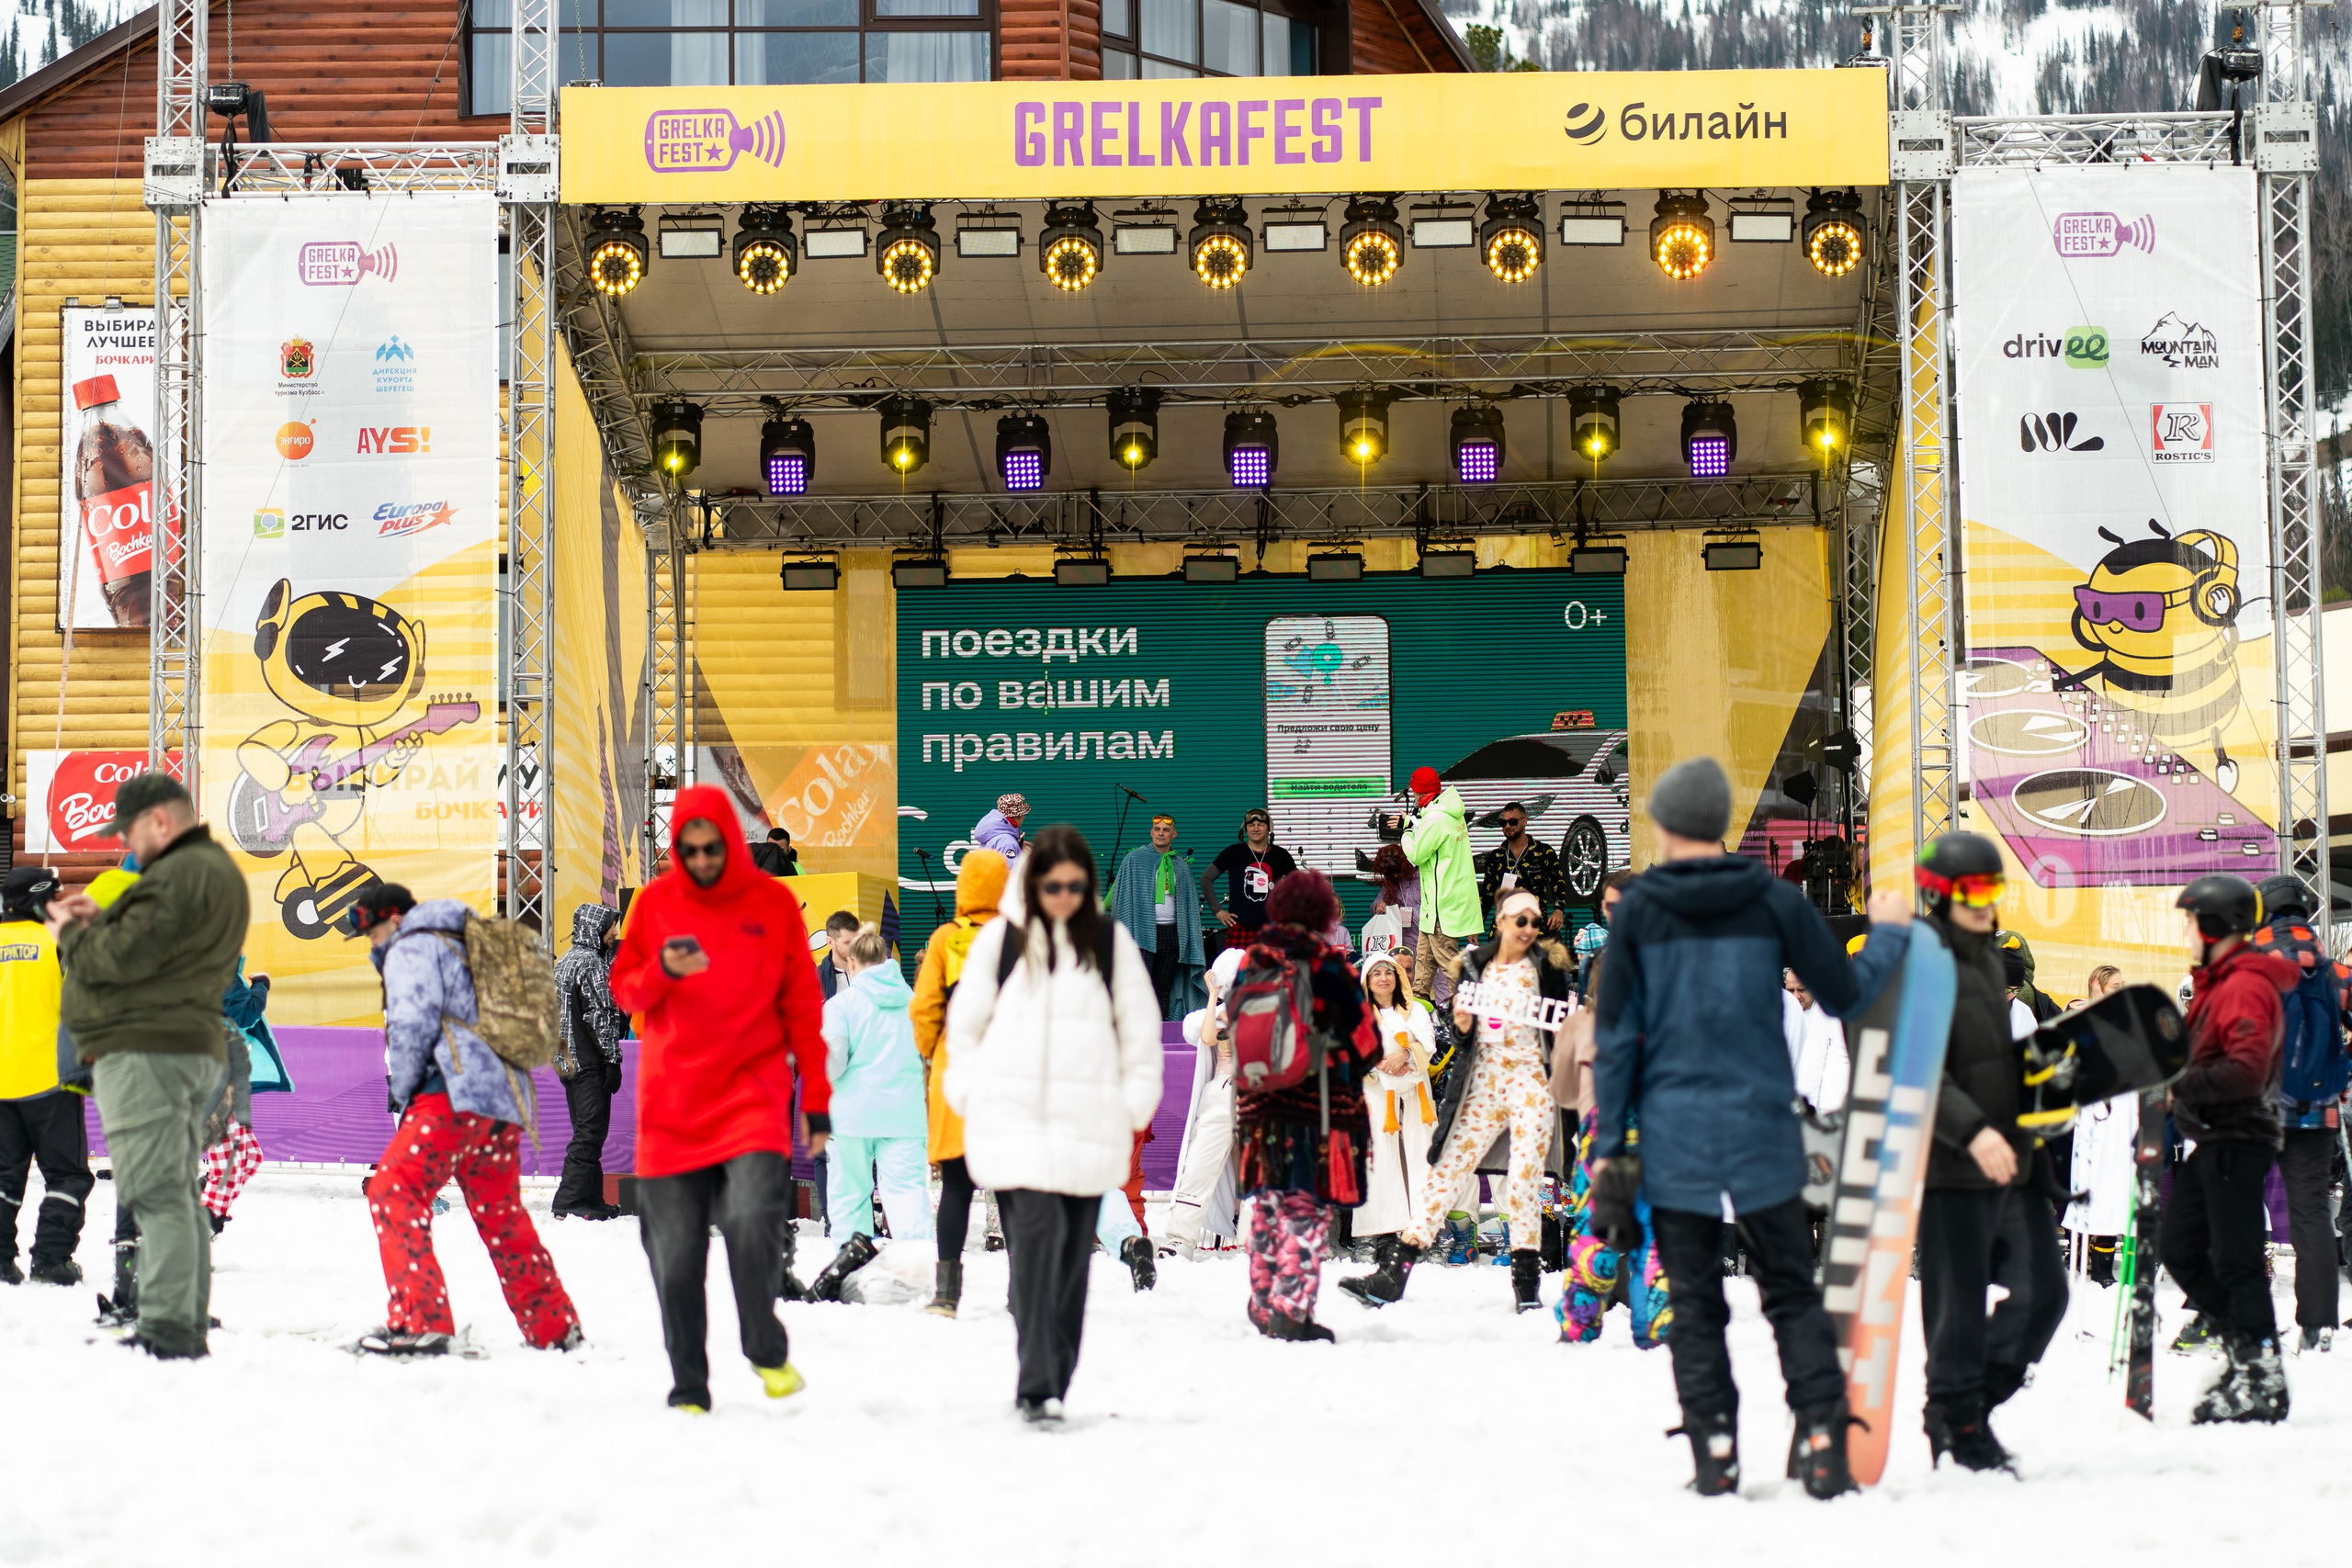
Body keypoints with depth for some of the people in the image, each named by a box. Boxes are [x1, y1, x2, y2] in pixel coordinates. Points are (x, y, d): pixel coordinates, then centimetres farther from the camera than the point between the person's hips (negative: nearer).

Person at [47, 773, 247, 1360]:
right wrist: (100, 920, 11)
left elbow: (124, 958, -20)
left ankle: (166, 1328, -14)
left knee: (154, 1192, -11)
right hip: (194, 1047, 11)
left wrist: (70, 933, -1)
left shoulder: (178, 876, -15)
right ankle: (188, 1326, 16)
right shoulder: (215, 868, 20)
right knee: (178, 1192, 13)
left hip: (146, 1051, -11)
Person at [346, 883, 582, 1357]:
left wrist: (403, 1093, -2)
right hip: (506, 1101, 9)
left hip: (456, 1095, -9)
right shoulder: (462, 945, 30)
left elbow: (412, 1021, -11)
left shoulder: (411, 947, 4)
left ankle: (419, 1321, -23)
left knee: (394, 1192, -11)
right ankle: (554, 1327, 22)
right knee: (501, 1216, 17)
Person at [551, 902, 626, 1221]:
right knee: (591, 1132, -9)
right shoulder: (591, 962, -11)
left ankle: (591, 1199, 15)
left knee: (587, 1131, 13)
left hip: (567, 1060, 10)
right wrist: (613, 1059, -14)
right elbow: (601, 1013, -15)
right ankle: (569, 1202, -12)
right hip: (590, 1062, -10)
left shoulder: (564, 962, 18)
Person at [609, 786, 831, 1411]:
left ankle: (767, 1350, 2)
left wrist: (816, 1097, 5)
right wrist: (662, 971, -13)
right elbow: (624, 989, 10)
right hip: (671, 1102, 2)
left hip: (753, 1092, -2)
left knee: (753, 1218, -21)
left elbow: (802, 1004, 8)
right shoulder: (654, 901, 7)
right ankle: (689, 1388, 15)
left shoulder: (774, 903, 4)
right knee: (675, 1258, 2)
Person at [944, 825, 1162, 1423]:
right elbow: (965, 1020, 11)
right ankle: (1037, 1385, -20)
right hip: (1012, 1119, -2)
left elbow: (1141, 1029, 12)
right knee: (1037, 1229, -18)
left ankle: (1051, 1383, 15)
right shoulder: (1000, 938, 5)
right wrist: (972, 1099, 6)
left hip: (1089, 1123, 2)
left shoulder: (1111, 942, 8)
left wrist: (1133, 1109, 7)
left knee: (1073, 1251, 4)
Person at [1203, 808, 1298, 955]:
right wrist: (1217, 910, 3)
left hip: (1271, 928, 2)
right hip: (1240, 927, -2)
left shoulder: (1280, 855, 10)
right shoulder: (1233, 853, 4)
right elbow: (1206, 879, 10)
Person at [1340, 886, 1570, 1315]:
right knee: (1447, 1172, -1)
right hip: (1482, 1084, 3)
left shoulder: (1547, 965, 3)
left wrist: (1564, 1037, -13)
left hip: (1531, 1083, -2)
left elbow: (1563, 1030, 9)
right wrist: (1461, 1024, -6)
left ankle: (1526, 1282, 6)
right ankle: (1393, 1275, -3)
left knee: (1524, 1182, -7)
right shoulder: (1475, 967, 9)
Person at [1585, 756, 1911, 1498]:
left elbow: (1615, 1035, 0)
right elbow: (1844, 995, 5)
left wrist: (1608, 1145, 5)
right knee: (1792, 1293, 9)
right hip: (1761, 1131, 0)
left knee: (1694, 1303, 7)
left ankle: (1715, 1450, 3)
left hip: (1673, 1137, 0)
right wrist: (1888, 932, 22)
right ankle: (1821, 1441, -1)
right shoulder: (1774, 901, -2)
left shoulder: (1638, 909, -1)